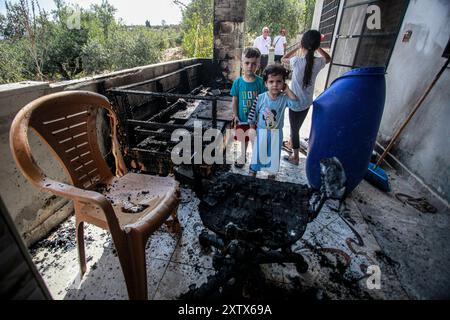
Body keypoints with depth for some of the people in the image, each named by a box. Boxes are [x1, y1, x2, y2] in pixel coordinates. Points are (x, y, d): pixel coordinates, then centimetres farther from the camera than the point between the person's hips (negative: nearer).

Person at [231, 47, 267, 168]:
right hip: (242, 118, 1)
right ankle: (243, 156, 44)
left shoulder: (260, 82, -11)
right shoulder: (237, 82, -9)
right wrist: (235, 115, -7)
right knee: (244, 139, 20)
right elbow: (234, 100, -3)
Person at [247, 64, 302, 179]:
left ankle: (272, 171, 41)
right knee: (258, 151, 16)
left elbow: (297, 106, -29)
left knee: (274, 152, 16)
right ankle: (253, 169, 38)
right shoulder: (261, 98, -14)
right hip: (261, 131, -1)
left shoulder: (284, 98, -13)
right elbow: (253, 114, -5)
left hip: (276, 132, 1)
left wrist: (288, 90, -26)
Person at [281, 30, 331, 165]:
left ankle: (295, 157, 20)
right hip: (307, 102, 5)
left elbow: (283, 59, 2)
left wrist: (296, 48, 5)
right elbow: (328, 58, 18)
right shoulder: (318, 62, -7)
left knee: (295, 128, 9)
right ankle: (290, 144, 47)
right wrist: (317, 47, 11)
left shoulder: (296, 61, -19)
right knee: (296, 126, 24)